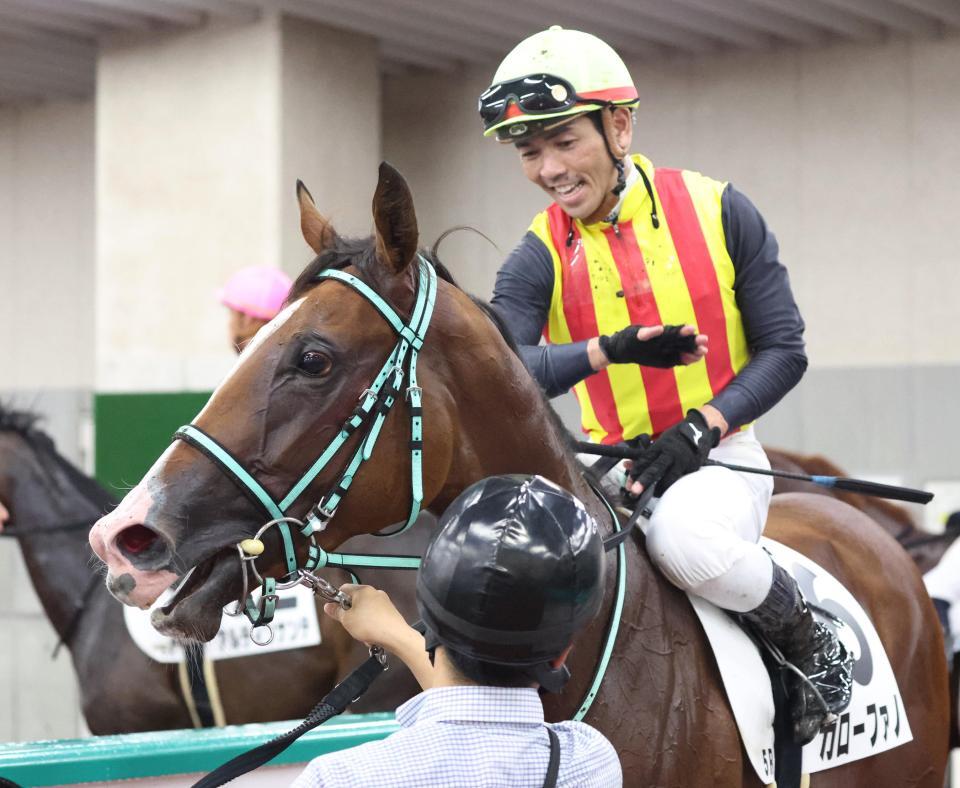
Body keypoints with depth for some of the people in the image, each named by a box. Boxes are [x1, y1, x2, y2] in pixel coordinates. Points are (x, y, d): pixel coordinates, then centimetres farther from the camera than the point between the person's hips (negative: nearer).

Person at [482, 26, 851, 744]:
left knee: (686, 537, -36)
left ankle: (814, 646, -8)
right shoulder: (540, 260, -1)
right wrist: (610, 348, -32)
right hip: (612, 465, 3)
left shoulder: (717, 213, -4)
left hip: (715, 454, -3)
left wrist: (700, 428, -18)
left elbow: (783, 350, -3)